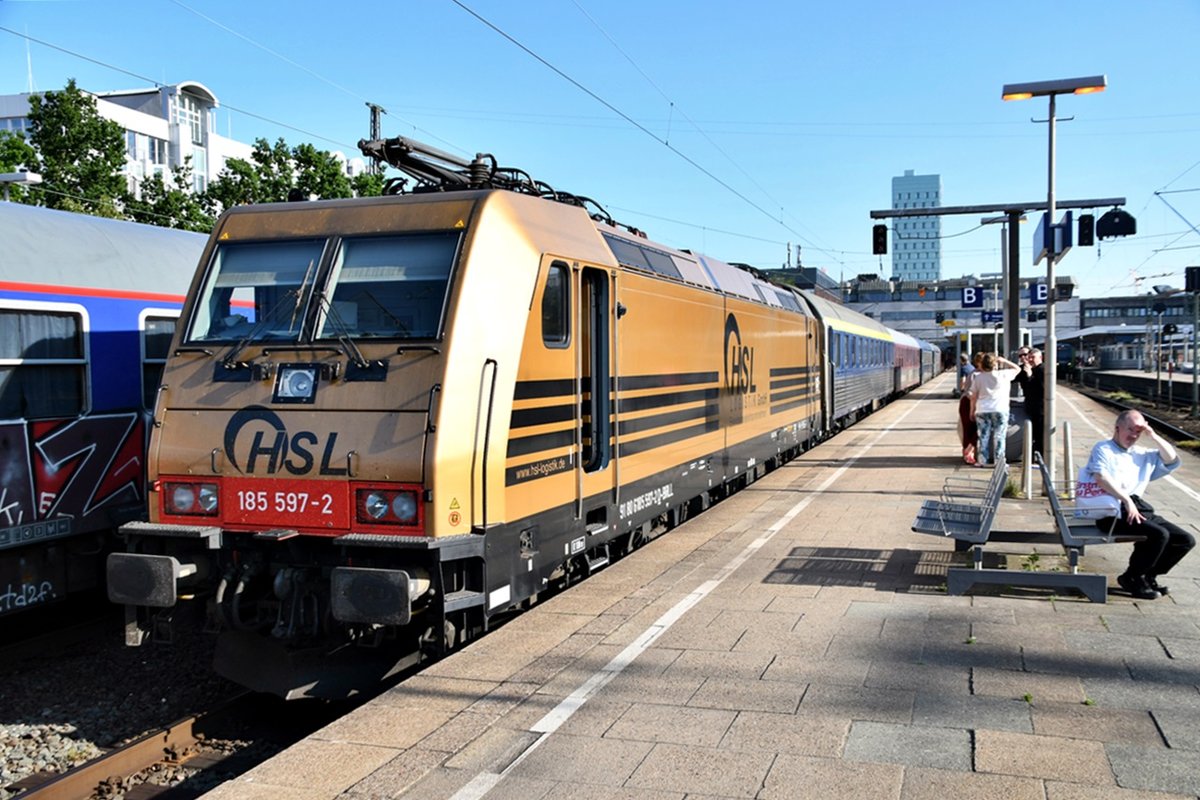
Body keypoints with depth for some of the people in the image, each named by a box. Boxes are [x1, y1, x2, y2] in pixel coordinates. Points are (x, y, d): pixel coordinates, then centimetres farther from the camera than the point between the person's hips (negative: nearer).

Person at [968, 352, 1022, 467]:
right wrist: (1004, 361, 15)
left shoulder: (978, 377, 2)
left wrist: (972, 410, 15)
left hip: (982, 411, 2)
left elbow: (974, 397, 6)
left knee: (984, 436, 7)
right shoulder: (1003, 375, -4)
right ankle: (999, 461, 4)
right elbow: (1017, 368, 13)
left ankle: (982, 461, 9)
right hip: (1000, 410, -2)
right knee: (999, 436, 4)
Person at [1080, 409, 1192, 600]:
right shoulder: (1103, 449, 2)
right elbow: (1101, 477, -15)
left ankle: (1148, 576, 12)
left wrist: (1153, 436, 9)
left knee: (1186, 540, -2)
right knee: (1159, 534, -29)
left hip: (1137, 509, 8)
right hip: (1112, 513, -8)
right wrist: (1127, 500, -23)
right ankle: (1132, 578, -8)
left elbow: (1172, 460, 21)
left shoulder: (1142, 455, 25)